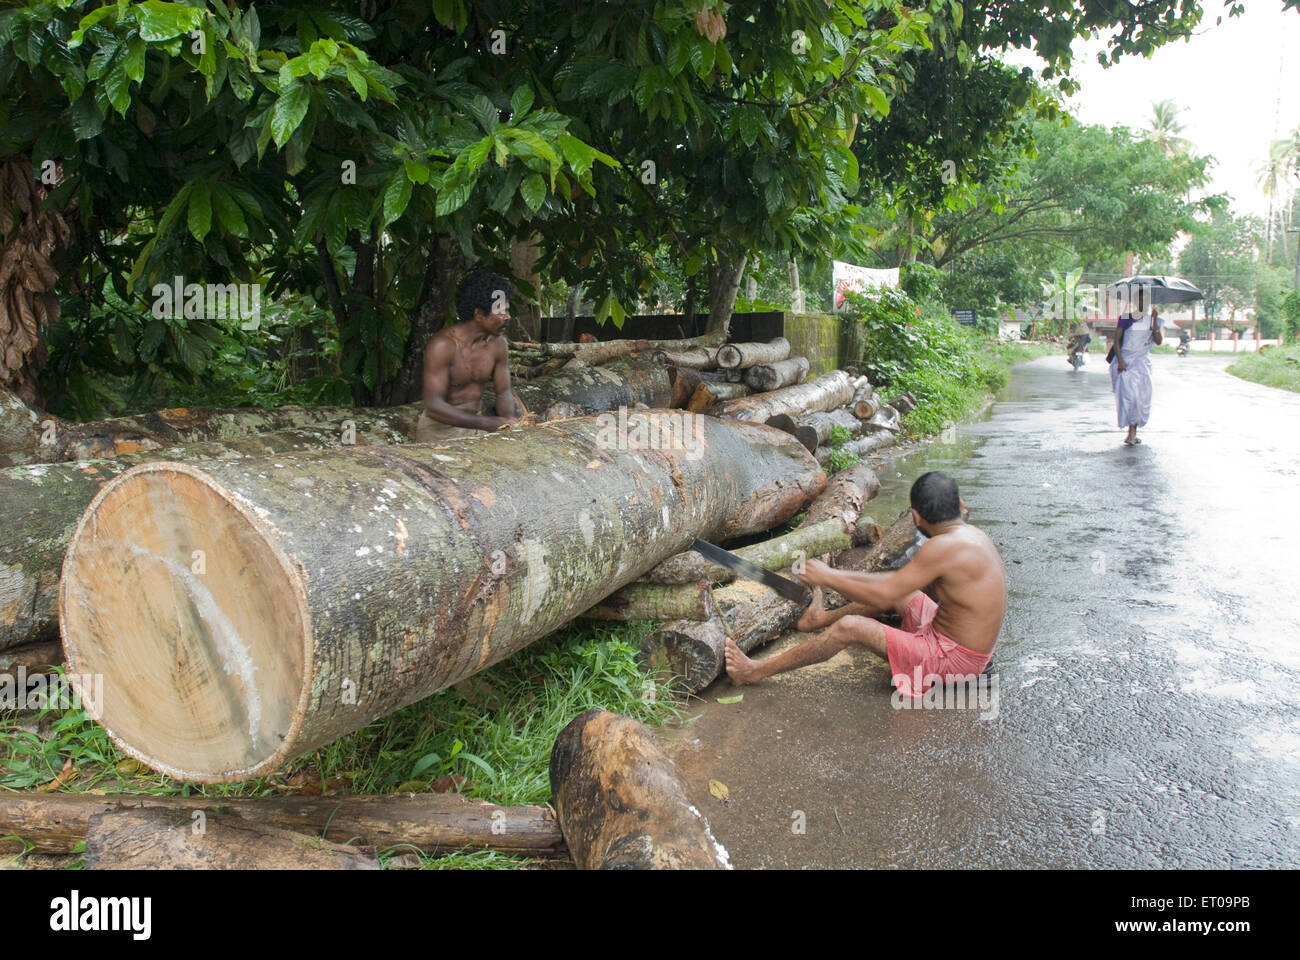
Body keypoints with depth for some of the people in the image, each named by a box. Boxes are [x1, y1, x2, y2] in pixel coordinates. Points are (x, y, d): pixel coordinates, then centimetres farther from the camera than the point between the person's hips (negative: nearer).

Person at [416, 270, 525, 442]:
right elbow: (433, 406, -26)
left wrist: (509, 421, -19)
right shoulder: (443, 344, -22)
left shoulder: (497, 344, -4)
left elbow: (503, 392, 4)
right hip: (440, 428, -5)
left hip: (476, 421, 5)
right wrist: (489, 423, -34)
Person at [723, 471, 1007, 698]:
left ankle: (756, 671, -3)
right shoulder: (971, 533, 5)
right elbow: (900, 580, 13)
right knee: (895, 588, 21)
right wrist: (841, 576, 14)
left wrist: (828, 578, -11)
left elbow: (882, 597, -23)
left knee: (850, 628, -14)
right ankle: (822, 618, 43)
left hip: (955, 657, -9)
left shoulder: (944, 547, -26)